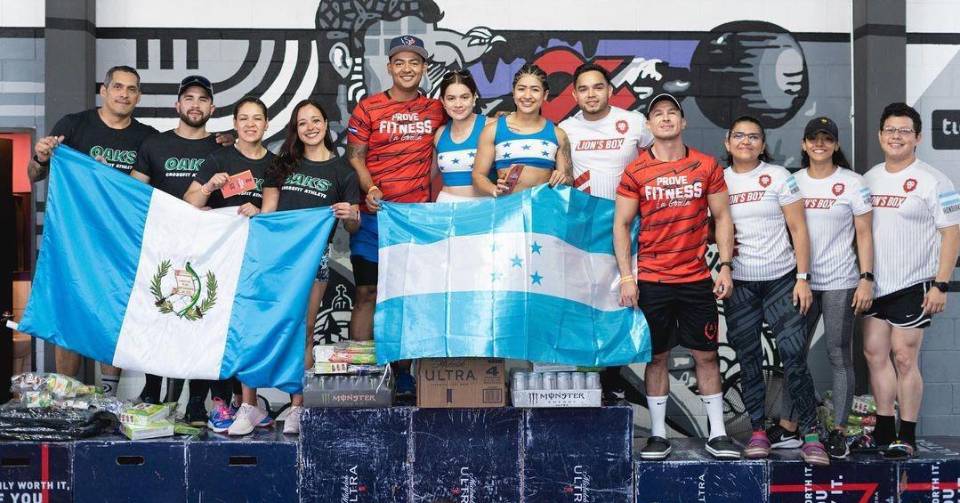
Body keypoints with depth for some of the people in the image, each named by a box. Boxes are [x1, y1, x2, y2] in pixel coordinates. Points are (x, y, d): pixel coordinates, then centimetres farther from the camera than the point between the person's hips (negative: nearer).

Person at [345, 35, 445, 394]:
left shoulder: (434, 110, 11)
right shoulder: (368, 108, 3)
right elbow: (354, 157, 1)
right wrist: (369, 189, -17)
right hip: (374, 215, -2)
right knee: (367, 292, -1)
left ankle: (404, 373, 13)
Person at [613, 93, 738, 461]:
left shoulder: (707, 166, 4)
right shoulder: (635, 171, 0)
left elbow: (721, 217, 8)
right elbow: (621, 224, 1)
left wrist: (725, 266, -1)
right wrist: (626, 277, -6)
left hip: (697, 280, 1)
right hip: (651, 281, -1)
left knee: (706, 355, 5)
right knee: (656, 357, 5)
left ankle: (717, 434, 14)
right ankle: (658, 434, 14)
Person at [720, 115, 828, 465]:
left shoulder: (779, 176, 2)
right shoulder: (718, 181, 7)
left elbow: (798, 228, -1)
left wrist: (803, 278, -7)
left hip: (781, 281, -2)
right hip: (738, 285, 2)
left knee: (794, 357, -8)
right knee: (748, 361, 4)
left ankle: (811, 435, -2)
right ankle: (758, 431, 14)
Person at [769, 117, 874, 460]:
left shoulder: (852, 183, -1)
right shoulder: (793, 181, 9)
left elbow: (864, 235, -2)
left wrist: (866, 278, -10)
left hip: (840, 283, -4)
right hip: (800, 282, 4)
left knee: (839, 354, -1)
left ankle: (839, 431, 6)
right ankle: (788, 428, 12)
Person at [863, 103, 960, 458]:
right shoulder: (869, 179, 11)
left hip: (912, 286, -6)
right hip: (874, 285, 6)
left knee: (904, 358, -4)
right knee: (875, 353, 7)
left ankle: (907, 437, 7)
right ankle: (884, 430, 17)